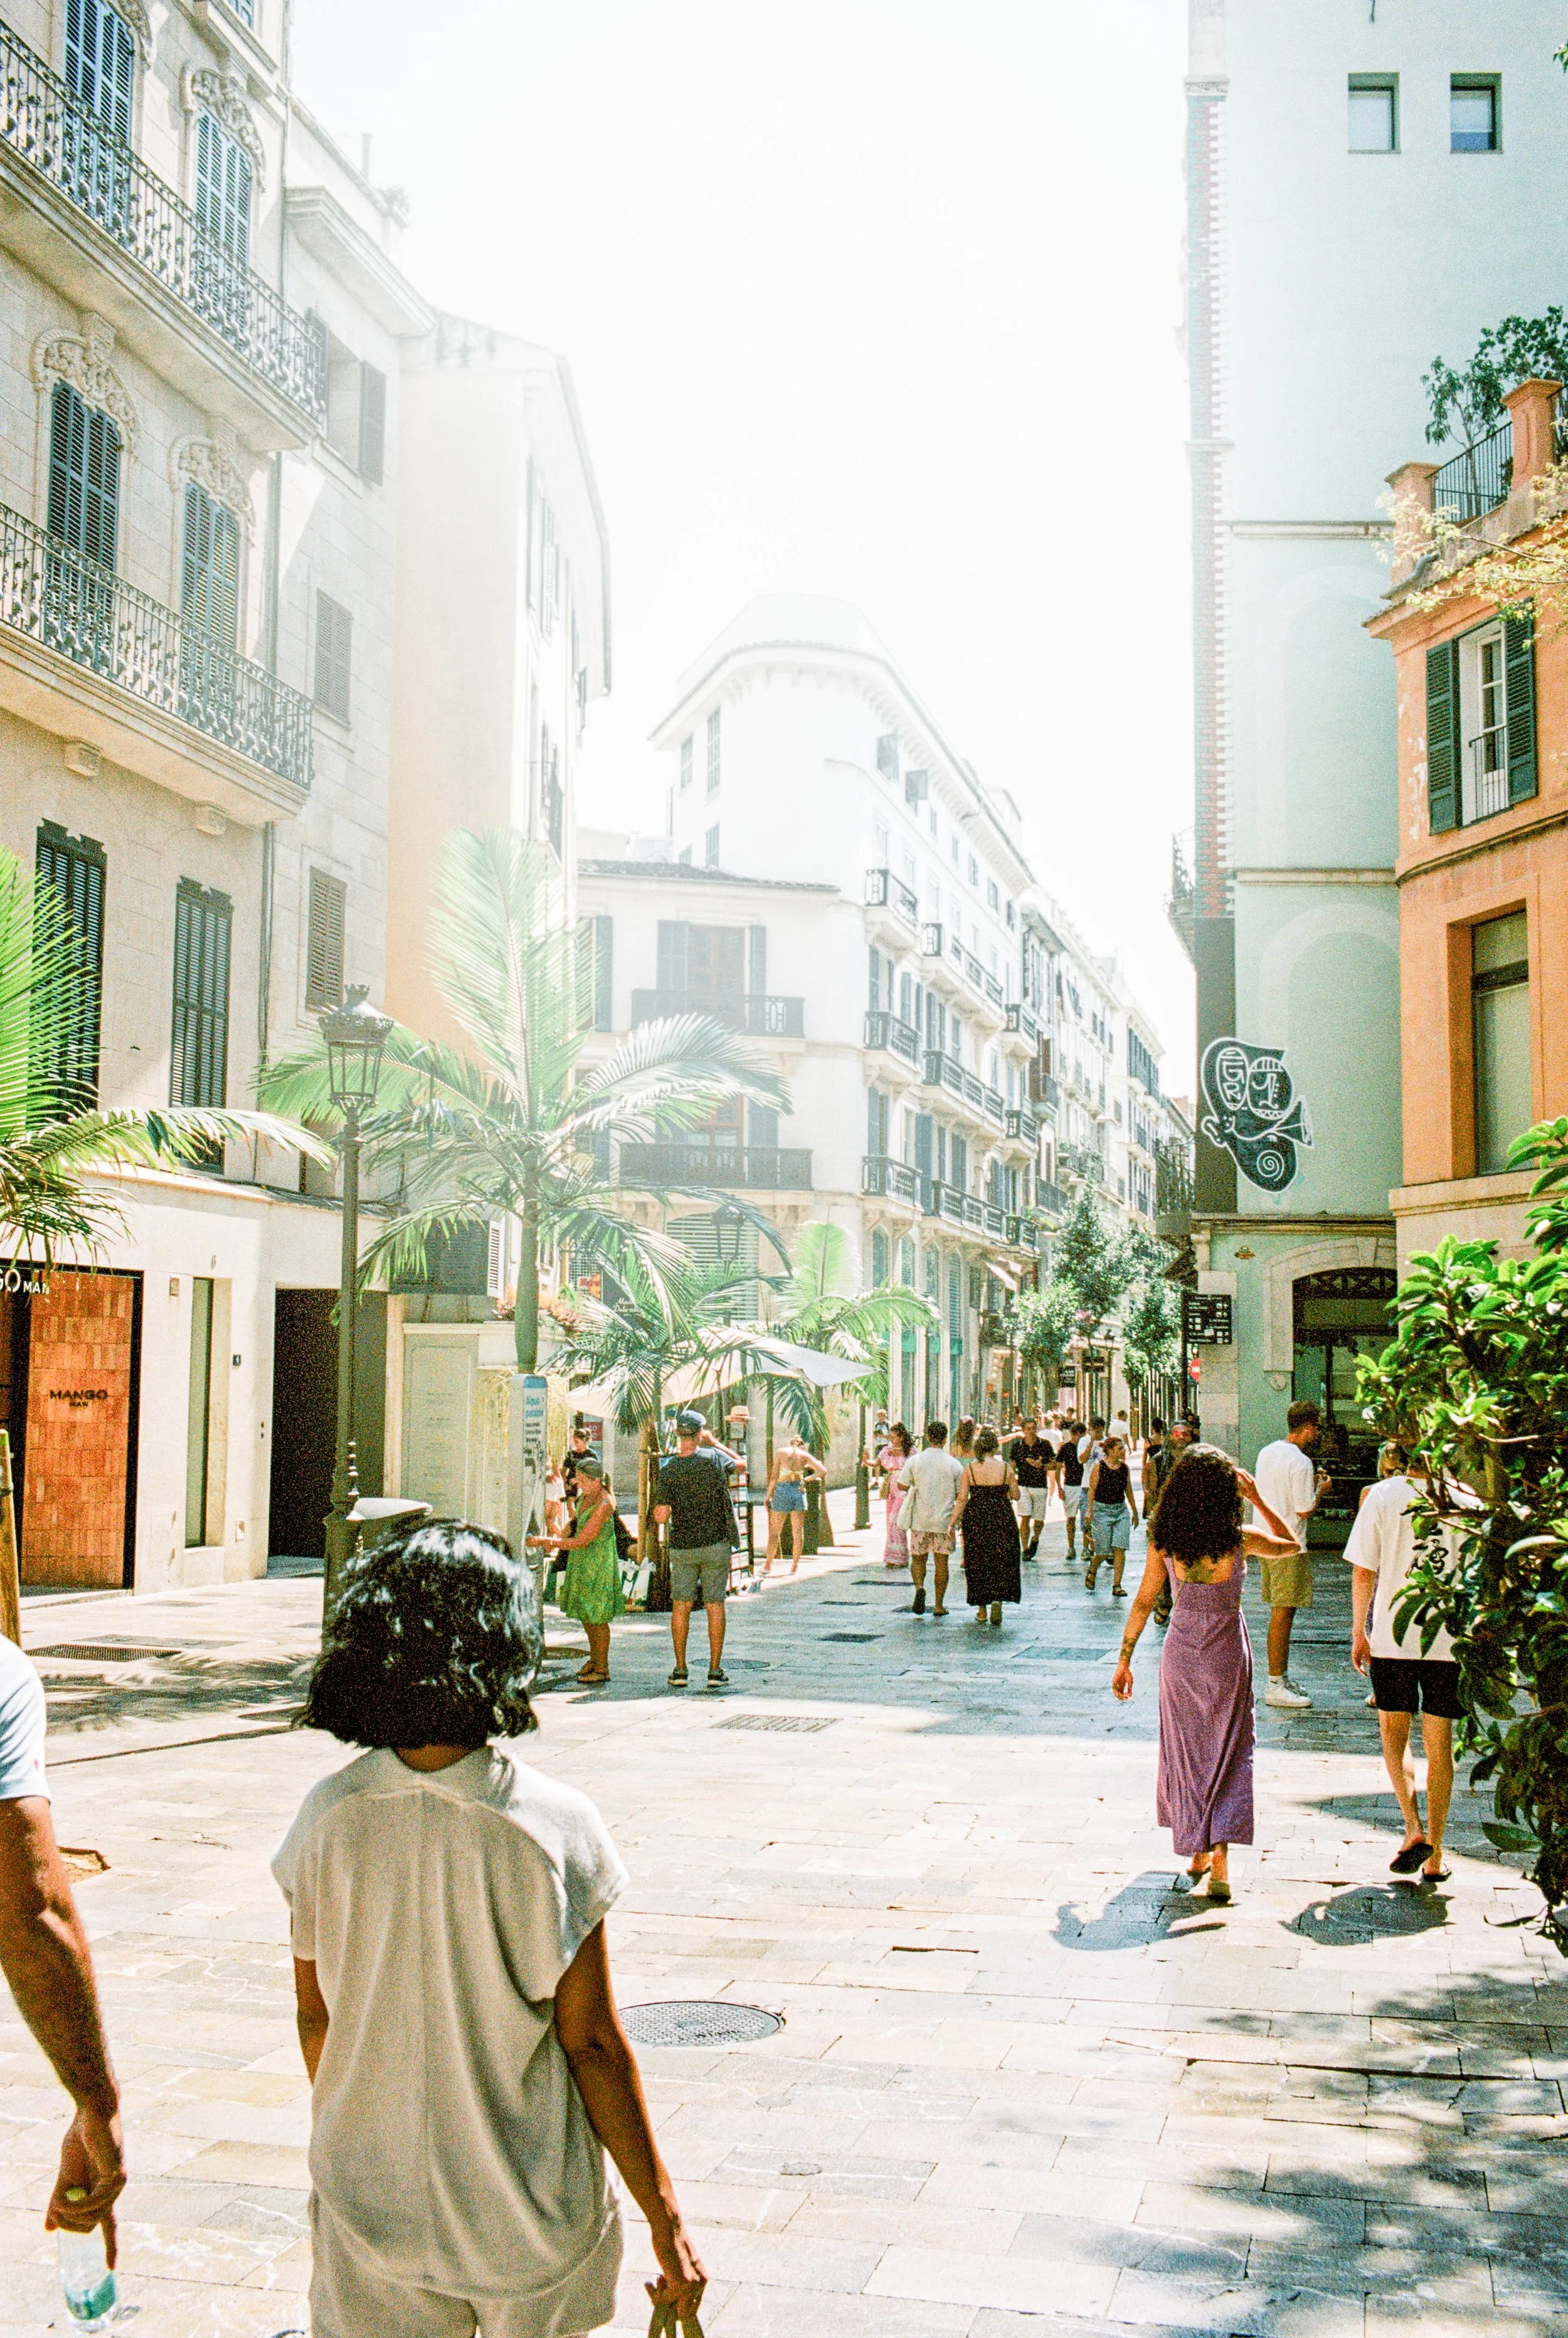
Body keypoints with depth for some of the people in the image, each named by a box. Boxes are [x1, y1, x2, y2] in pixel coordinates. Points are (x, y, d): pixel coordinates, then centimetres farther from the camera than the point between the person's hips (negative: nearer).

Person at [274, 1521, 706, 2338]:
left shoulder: (327, 1817, -11)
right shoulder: (555, 1824, -19)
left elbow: (315, 2015, 2)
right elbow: (590, 2040, -13)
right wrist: (664, 2218, -2)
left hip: (370, 2206, 2)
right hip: (532, 2217, -1)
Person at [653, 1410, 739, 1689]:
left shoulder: (668, 1468, -9)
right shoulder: (713, 1457, -9)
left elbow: (661, 1517, -9)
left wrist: (659, 1509, 12)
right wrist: (714, 1442, 22)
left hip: (682, 1546, 0)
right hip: (715, 1543, 0)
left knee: (681, 1606, 8)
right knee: (715, 1606, 5)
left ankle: (680, 1669, 9)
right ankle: (715, 1670, 5)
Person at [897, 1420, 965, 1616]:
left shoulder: (914, 1461, -4)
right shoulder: (954, 1465, -5)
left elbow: (902, 1485, -5)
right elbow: (961, 1495, -1)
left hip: (919, 1519, 1)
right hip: (944, 1520, 0)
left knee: (918, 1558, 14)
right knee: (941, 1561, 9)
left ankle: (919, 1587, -14)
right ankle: (939, 1605, 11)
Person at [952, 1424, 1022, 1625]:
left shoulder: (970, 1469, -5)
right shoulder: (1005, 1468, -5)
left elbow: (962, 1499, -6)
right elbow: (1016, 1495, 3)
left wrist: (953, 1523, -1)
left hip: (976, 1518, 0)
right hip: (1002, 1518, 0)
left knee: (978, 1563, 11)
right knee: (1001, 1561, 10)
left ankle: (982, 1610, 15)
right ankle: (998, 1600, -12)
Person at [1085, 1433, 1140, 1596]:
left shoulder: (1125, 1467, 7)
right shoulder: (1098, 1466, -6)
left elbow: (1129, 1491, 16)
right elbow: (1092, 1490, -7)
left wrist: (1135, 1512, 18)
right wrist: (1089, 1511, -14)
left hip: (1122, 1510, 4)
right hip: (1102, 1510, -4)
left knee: (1120, 1549, -6)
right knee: (1103, 1550, -2)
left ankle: (1117, 1585, -1)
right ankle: (1092, 1571, 29)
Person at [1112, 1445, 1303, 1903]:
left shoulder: (1164, 1540, -8)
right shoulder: (1239, 1540, -14)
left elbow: (1144, 1601, -2)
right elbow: (1291, 1544, 6)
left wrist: (1125, 1659, 6)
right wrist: (1258, 1499, 5)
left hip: (1180, 1653, 2)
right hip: (1227, 1651, -2)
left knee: (1186, 1750, 16)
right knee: (1227, 1755, 7)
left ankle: (1197, 1853, 24)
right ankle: (1219, 1860, -4)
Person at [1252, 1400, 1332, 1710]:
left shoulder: (1267, 1453, 11)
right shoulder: (1300, 1463, -17)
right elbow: (1305, 1510, -17)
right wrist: (1321, 1489, 0)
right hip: (1288, 1547, -9)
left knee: (1279, 1613, 16)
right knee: (1283, 1614, -5)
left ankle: (1281, 1677, 23)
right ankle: (1275, 1686, -3)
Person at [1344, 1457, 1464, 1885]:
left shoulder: (1381, 1495, -7)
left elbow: (1364, 1573, -5)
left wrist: (1358, 1632, 7)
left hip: (1393, 1636, -1)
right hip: (1450, 1639, 1)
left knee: (1394, 1734, 15)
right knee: (1439, 1744, 11)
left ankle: (1414, 1830, -3)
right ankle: (1434, 1857, 13)